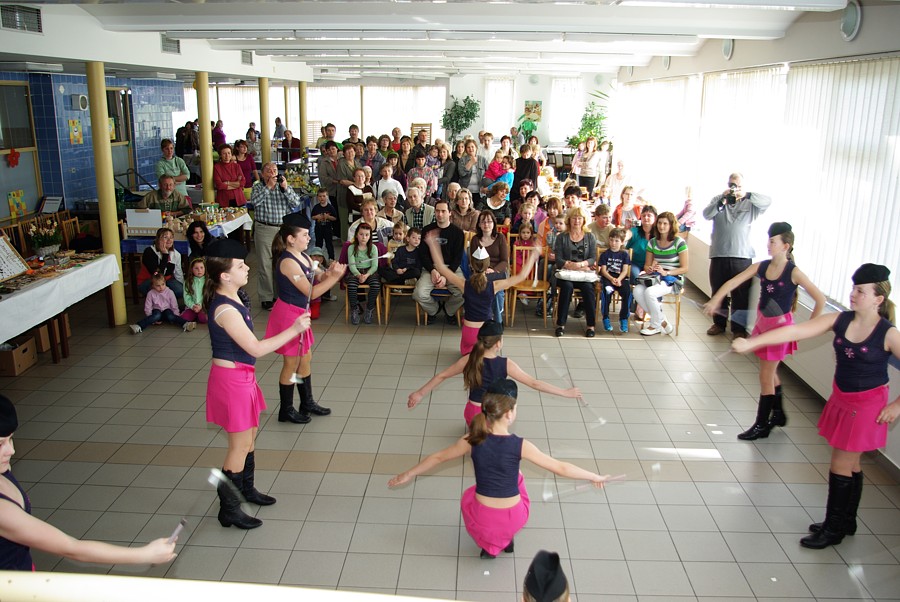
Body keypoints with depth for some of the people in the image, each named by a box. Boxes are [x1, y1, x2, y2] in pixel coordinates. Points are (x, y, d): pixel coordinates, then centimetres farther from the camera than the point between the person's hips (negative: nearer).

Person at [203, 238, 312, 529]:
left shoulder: (229, 299, 5)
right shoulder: (225, 309, -26)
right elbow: (256, 348, -25)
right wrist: (293, 330, -21)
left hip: (241, 375, 10)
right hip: (231, 379, -10)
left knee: (250, 434, 23)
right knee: (240, 445, 1)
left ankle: (246, 489, 42)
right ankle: (229, 510, 14)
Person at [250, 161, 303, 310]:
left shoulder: (285, 186, 10)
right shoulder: (258, 187, 4)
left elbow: (296, 203, -3)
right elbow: (255, 201, -17)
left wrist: (285, 188, -14)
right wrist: (268, 186, -16)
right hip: (264, 230, -2)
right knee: (266, 265, 1)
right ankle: (266, 298, 9)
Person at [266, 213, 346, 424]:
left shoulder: (303, 256, 6)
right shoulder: (287, 262, -23)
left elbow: (317, 279, 8)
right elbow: (311, 292, -22)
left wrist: (329, 273, -12)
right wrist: (335, 277, -23)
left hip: (299, 313, 9)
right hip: (288, 314, -9)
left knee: (305, 358, 19)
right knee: (291, 363, 4)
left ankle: (307, 402, 34)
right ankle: (286, 410, 19)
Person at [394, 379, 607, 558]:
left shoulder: (473, 440, -12)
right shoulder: (520, 446, -17)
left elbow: (438, 457, 1)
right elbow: (560, 468, -10)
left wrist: (407, 475, 15)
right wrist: (595, 477, 4)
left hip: (482, 519, 1)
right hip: (514, 519, -1)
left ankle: (489, 545, 22)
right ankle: (507, 538, 34)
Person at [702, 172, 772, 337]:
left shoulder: (749, 203, 7)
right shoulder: (718, 199, 10)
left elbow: (768, 201, -10)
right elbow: (706, 214, -6)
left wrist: (746, 195, -24)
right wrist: (722, 201, -22)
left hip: (742, 255, -1)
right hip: (719, 254, 2)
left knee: (741, 293, 0)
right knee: (718, 290, 10)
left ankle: (739, 326, 8)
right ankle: (719, 322, 23)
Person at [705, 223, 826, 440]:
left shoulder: (793, 272, -18)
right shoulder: (761, 266, -3)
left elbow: (820, 300, -16)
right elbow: (734, 282, -11)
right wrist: (715, 300, -25)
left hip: (780, 326, -6)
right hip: (762, 323, 6)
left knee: (766, 376, 1)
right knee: (770, 373, 20)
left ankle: (761, 425, 13)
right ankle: (778, 414, 39)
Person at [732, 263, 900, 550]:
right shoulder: (840, 320, -6)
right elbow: (795, 331, -14)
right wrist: (751, 342, -22)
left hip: (867, 406, -5)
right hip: (841, 399, 5)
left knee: (841, 467, 3)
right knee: (849, 464, 19)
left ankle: (834, 528, 21)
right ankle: (846, 521, 36)